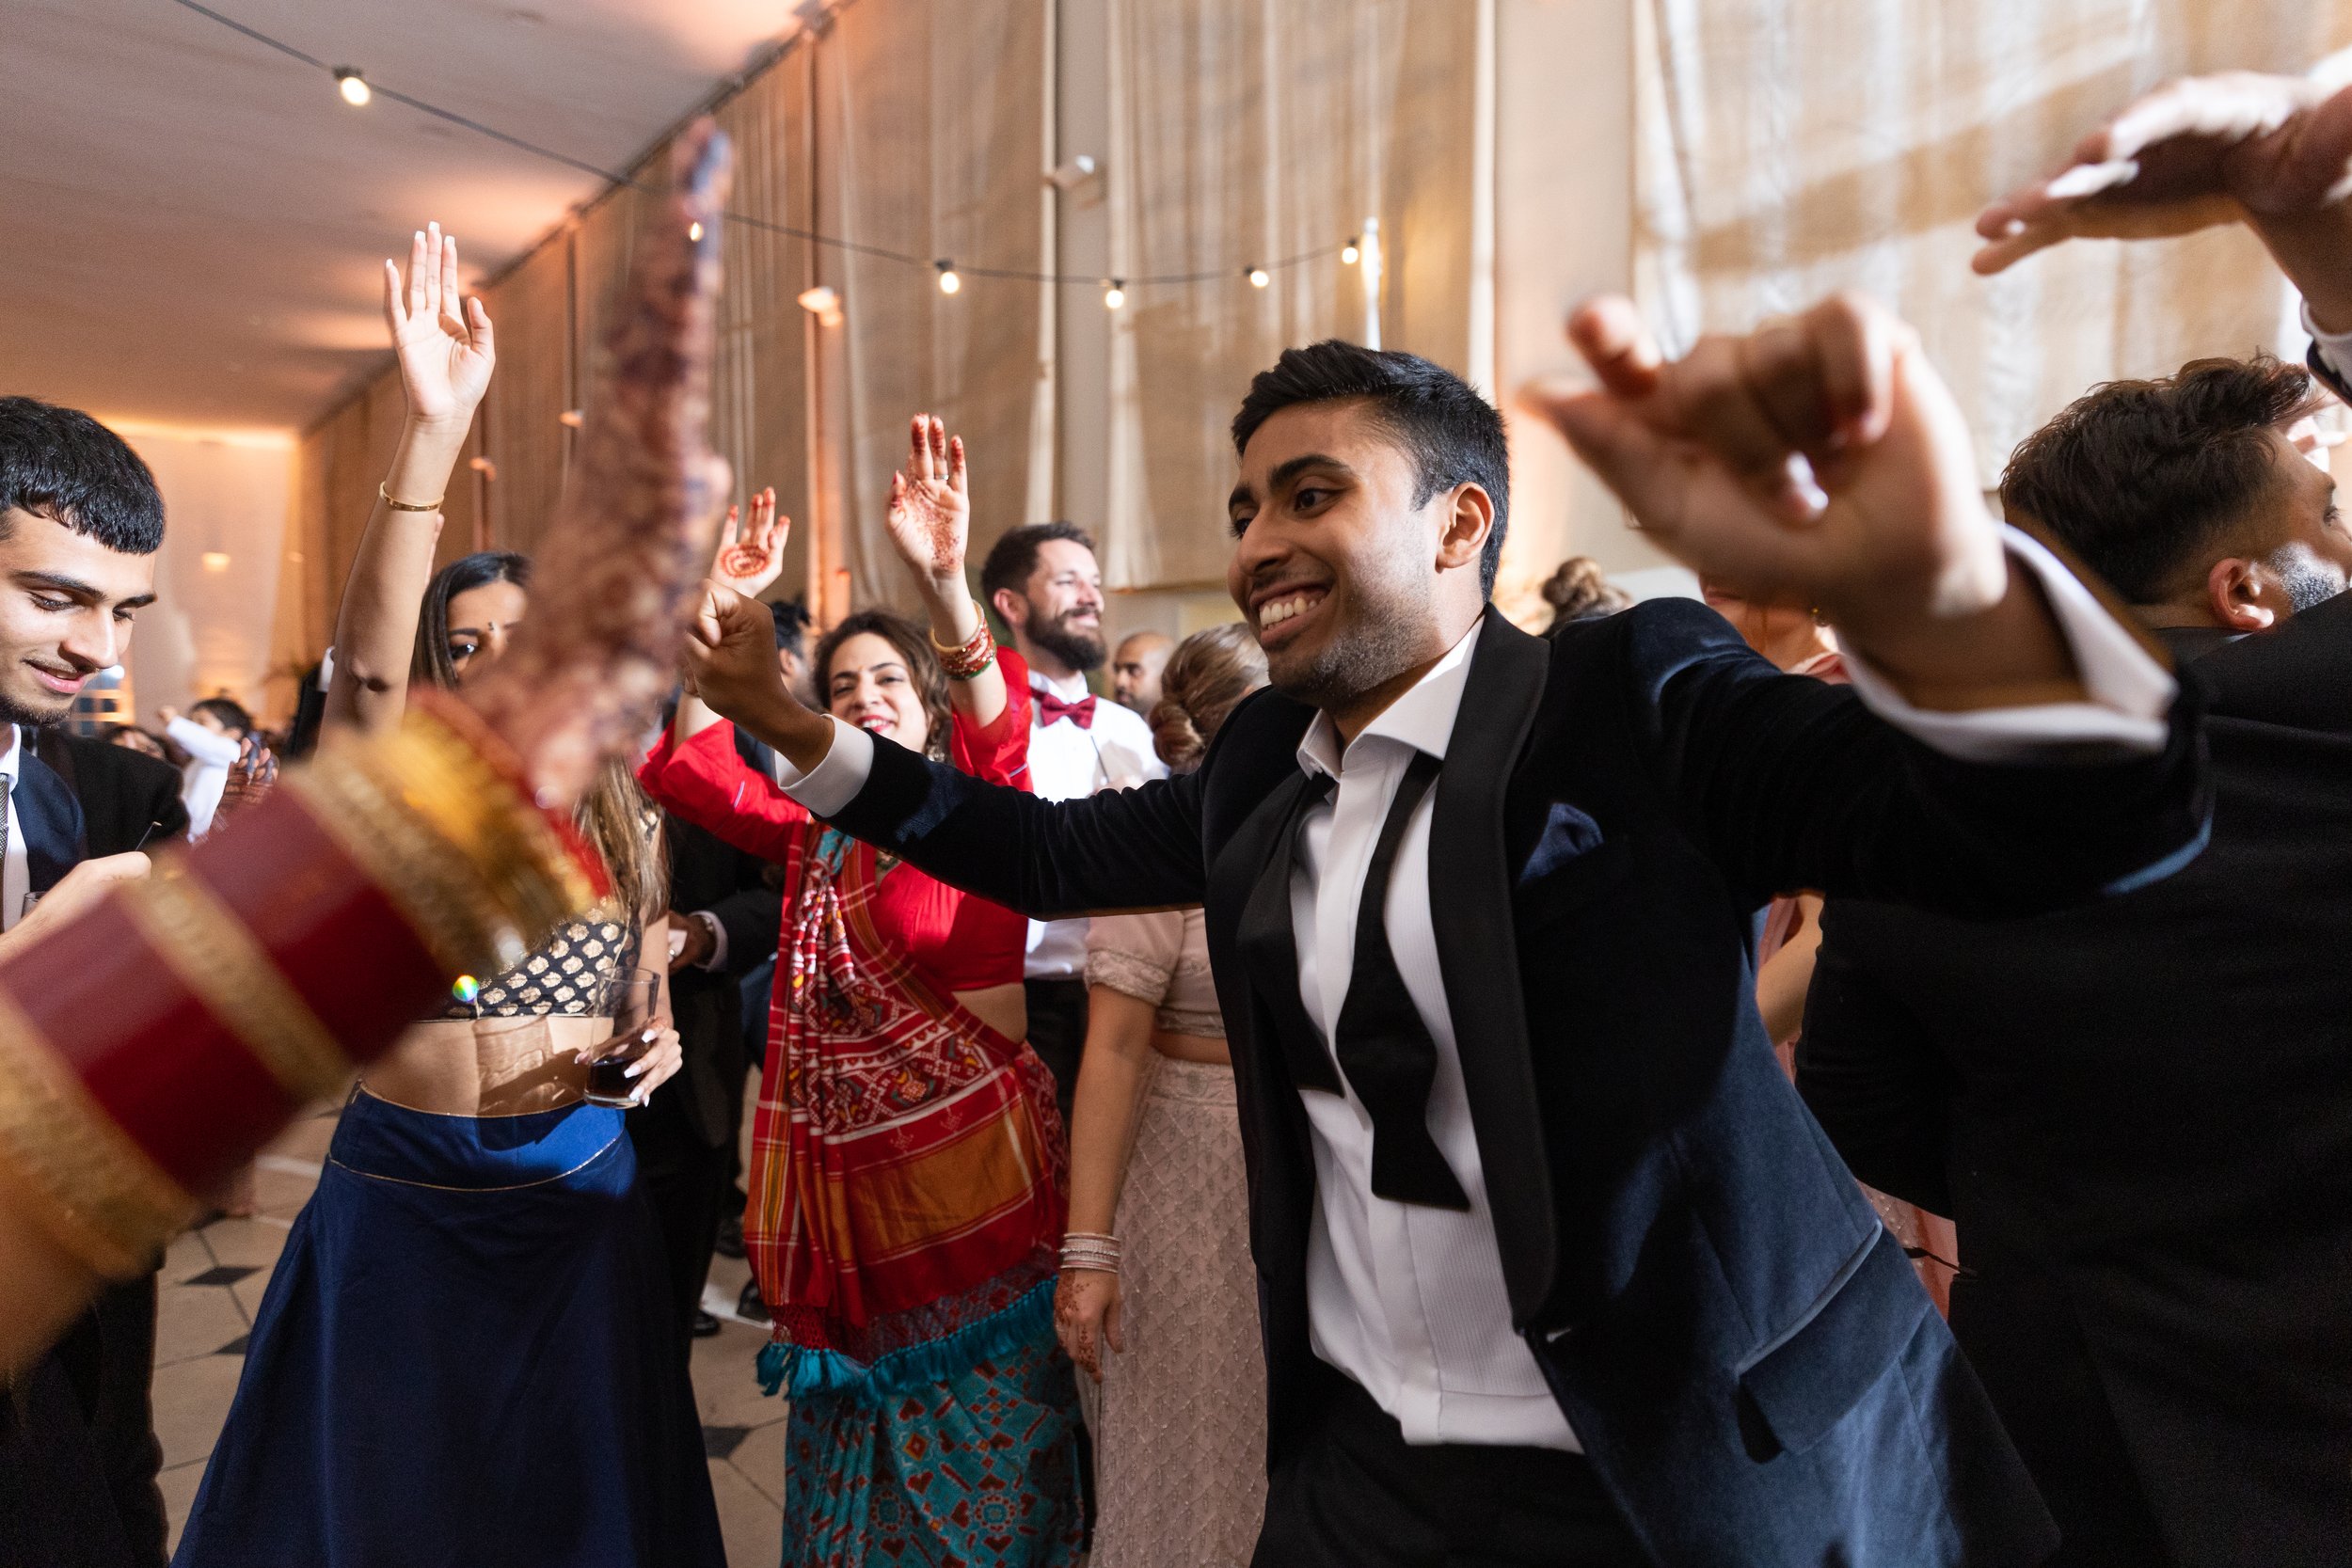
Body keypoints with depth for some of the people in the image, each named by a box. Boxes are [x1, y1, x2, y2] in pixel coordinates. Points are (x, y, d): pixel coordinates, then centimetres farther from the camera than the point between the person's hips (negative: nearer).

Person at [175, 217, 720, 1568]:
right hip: (397, 1190, -1)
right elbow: (366, 659, -28)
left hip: (576, 1188, 2)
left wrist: (661, 1031, -12)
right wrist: (437, 428, -39)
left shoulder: (620, 821, 0)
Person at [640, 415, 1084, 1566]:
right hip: (840, 1173, 5)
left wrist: (944, 585, -43)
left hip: (968, 1167, -5)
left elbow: (997, 729, -26)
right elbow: (700, 772, 1)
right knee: (850, 1467, 22)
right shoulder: (816, 835, 7)